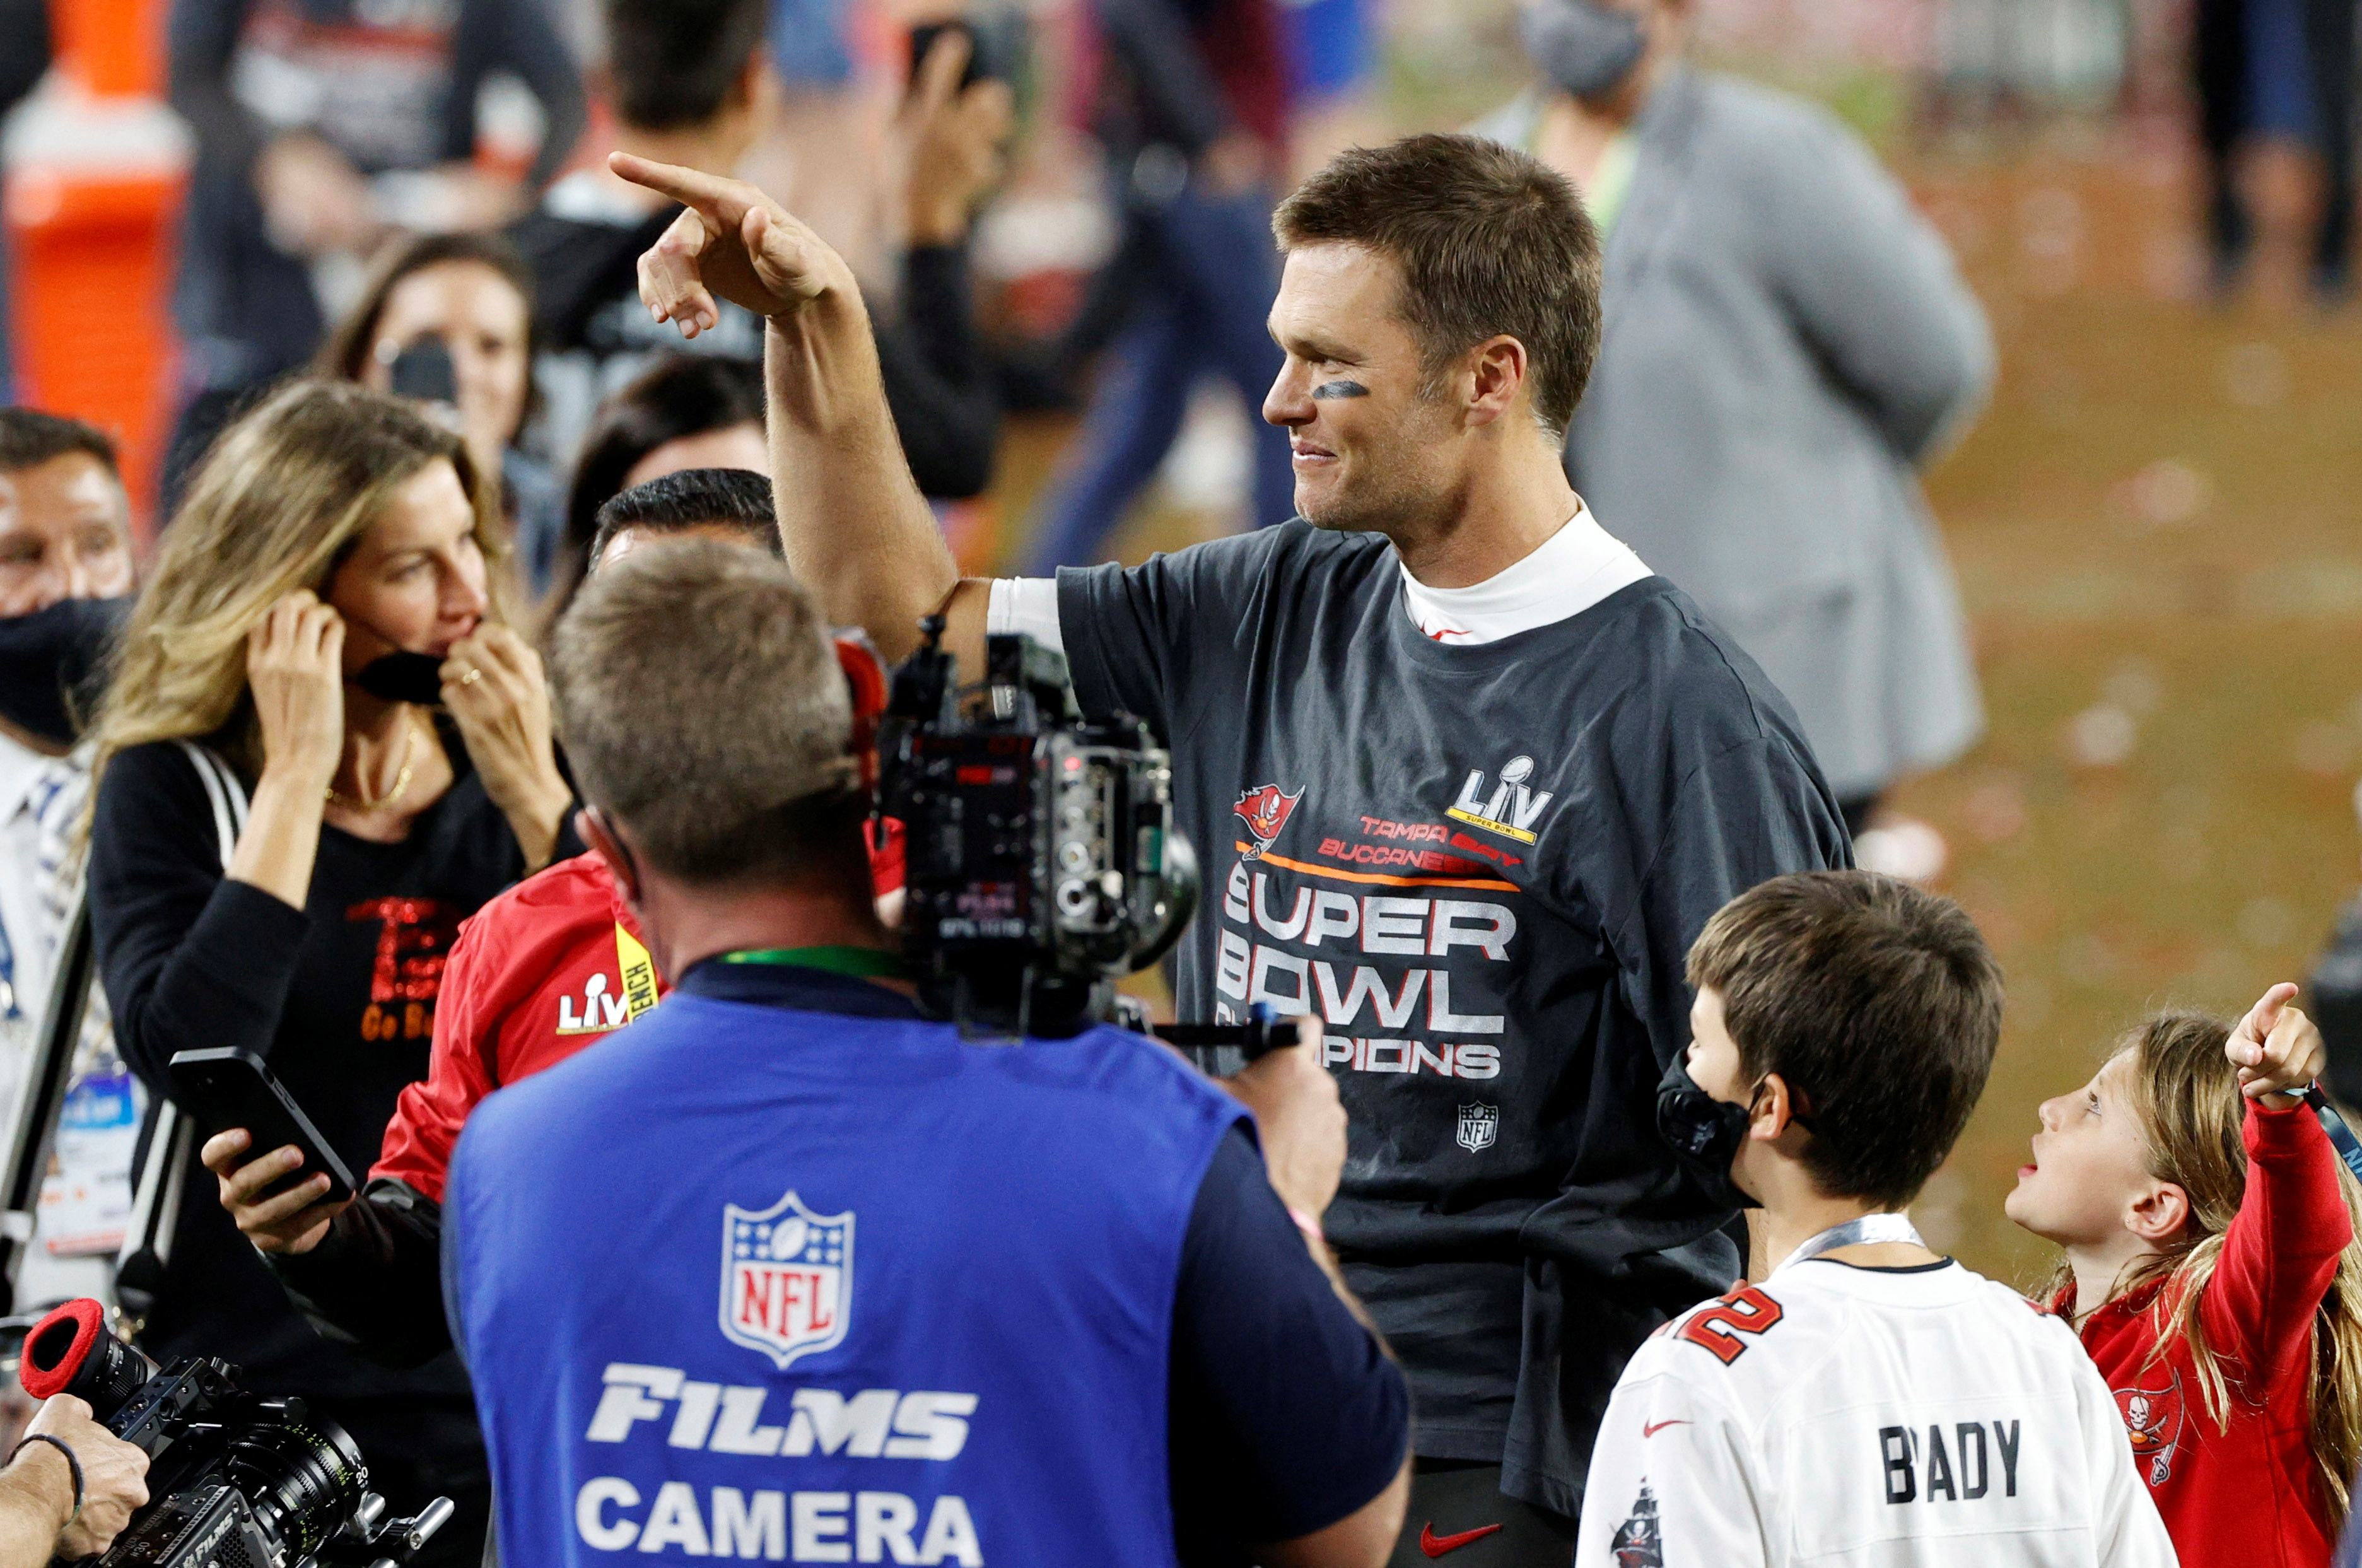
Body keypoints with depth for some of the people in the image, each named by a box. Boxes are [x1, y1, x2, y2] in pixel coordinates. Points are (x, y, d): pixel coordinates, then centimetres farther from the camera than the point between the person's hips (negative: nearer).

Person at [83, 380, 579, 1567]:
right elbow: (183, 1057, -20)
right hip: (255, 1406, -2)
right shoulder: (172, 789, -3)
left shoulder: (509, 778, 4)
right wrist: (297, 778, -17)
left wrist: (535, 801, -10)